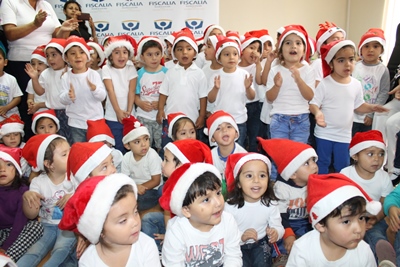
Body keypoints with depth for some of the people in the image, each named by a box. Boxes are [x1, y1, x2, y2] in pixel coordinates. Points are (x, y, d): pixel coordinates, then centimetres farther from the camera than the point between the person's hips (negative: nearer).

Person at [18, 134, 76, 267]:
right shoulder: (38, 182, -7)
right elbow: (31, 215, -7)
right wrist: (26, 196, -25)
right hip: (47, 226, 1)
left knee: (61, 250, -25)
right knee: (33, 252, -16)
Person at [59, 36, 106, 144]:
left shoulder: (94, 74, -7)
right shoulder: (66, 77, -3)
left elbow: (102, 96, -11)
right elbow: (62, 99, -5)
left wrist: (95, 89, -33)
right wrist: (68, 96, -28)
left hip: (95, 121, -1)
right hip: (75, 123, 1)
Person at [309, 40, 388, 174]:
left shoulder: (356, 84, 0)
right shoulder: (325, 84, -14)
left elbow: (358, 106, 9)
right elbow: (314, 103, -14)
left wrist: (371, 107, -10)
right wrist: (317, 112, -35)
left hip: (344, 134, 3)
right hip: (324, 133, -3)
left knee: (343, 165, 14)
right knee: (322, 163, 11)